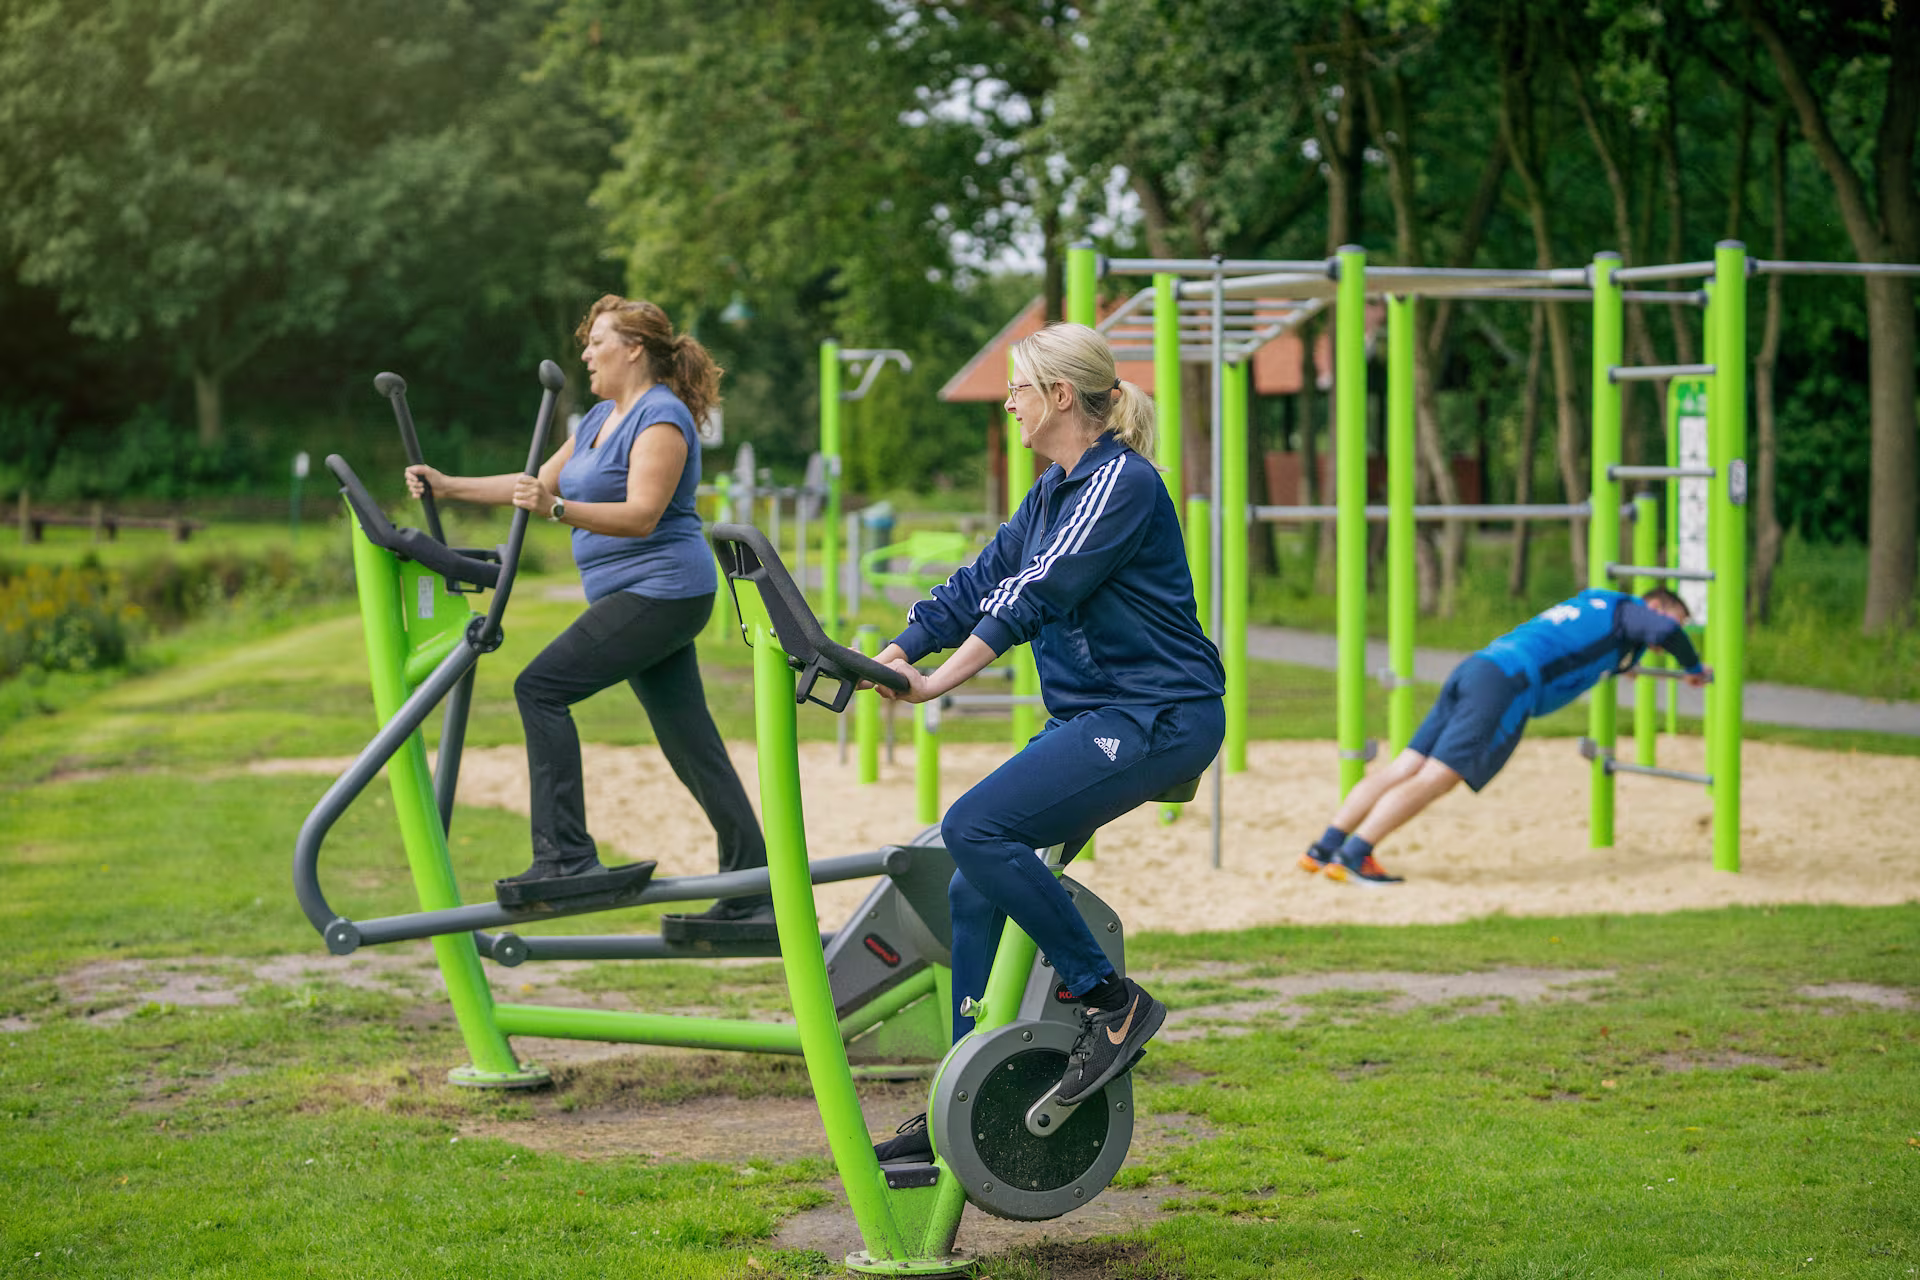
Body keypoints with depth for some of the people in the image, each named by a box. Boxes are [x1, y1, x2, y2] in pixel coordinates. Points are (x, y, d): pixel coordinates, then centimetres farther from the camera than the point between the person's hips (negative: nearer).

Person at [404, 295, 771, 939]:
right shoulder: (600, 419, 19)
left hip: (659, 591, -10)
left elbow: (642, 516, -22)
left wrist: (557, 510, -33)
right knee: (692, 746, 8)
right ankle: (753, 899, 9)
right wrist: (447, 485, 16)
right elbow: (538, 482, 22)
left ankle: (566, 858, -18)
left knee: (541, 688, -15)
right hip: (649, 599, 10)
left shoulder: (660, 419, -12)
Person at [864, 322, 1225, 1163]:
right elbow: (982, 582, 13)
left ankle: (1112, 1000, -13)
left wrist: (941, 682, -26)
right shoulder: (1053, 492, 16)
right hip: (1091, 717, 9)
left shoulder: (1123, 482, -13)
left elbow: (1037, 592, -21)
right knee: (975, 890, 2)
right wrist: (892, 656, 0)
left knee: (976, 827, -24)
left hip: (1158, 719, -9)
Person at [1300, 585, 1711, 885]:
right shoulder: (1627, 609, 11)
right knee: (1434, 779, -16)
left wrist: (1617, 666, 64)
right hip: (1506, 686, -8)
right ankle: (1352, 856, -25)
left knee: (1404, 770, 1)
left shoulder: (1589, 603, 35)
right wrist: (1693, 668, 7)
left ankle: (1324, 847, -5)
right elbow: (1664, 630, -11)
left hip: (1472, 670, 8)